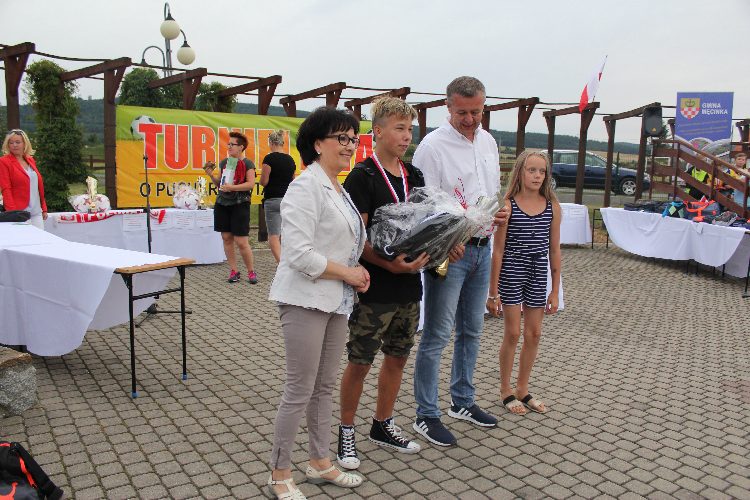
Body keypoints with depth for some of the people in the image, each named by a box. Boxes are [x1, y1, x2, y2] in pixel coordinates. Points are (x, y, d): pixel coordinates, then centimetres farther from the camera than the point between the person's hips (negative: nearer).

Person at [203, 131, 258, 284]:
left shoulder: (247, 164, -4)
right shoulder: (224, 162, 13)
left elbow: (251, 184, -14)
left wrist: (232, 187, -21)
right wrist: (211, 175, 3)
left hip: (240, 204, -6)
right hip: (222, 204, 6)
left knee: (241, 241, -7)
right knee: (226, 238, 6)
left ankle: (251, 271, 8)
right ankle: (233, 271, 15)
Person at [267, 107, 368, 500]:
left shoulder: (338, 189, 14)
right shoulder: (306, 187, -16)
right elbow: (298, 253, -24)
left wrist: (356, 271, 5)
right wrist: (348, 273, -15)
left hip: (337, 301, 9)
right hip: (306, 301, -9)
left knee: (325, 386, 17)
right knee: (300, 391, 1)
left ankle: (320, 462, 31)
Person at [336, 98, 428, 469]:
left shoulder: (414, 176, 10)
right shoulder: (363, 177, -11)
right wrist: (390, 264, -28)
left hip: (409, 287, 7)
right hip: (374, 289, -7)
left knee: (398, 356, 16)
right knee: (359, 362, 4)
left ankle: (382, 425, 34)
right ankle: (346, 432, 23)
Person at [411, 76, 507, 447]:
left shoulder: (488, 141, 12)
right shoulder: (433, 145, -11)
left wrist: (501, 211, 0)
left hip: (482, 248, 8)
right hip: (448, 250, -7)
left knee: (472, 330, 17)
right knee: (436, 336, -3)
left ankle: (462, 401, 33)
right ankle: (426, 416, 9)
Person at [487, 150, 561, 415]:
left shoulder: (552, 207, 0)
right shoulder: (507, 205, -10)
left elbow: (554, 250, 5)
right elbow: (498, 250, -8)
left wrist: (555, 290, 6)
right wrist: (493, 292, -8)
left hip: (538, 276, 4)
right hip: (511, 274, -4)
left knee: (534, 334, 11)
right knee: (513, 333, 4)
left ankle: (522, 389, 29)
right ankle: (505, 389, 23)